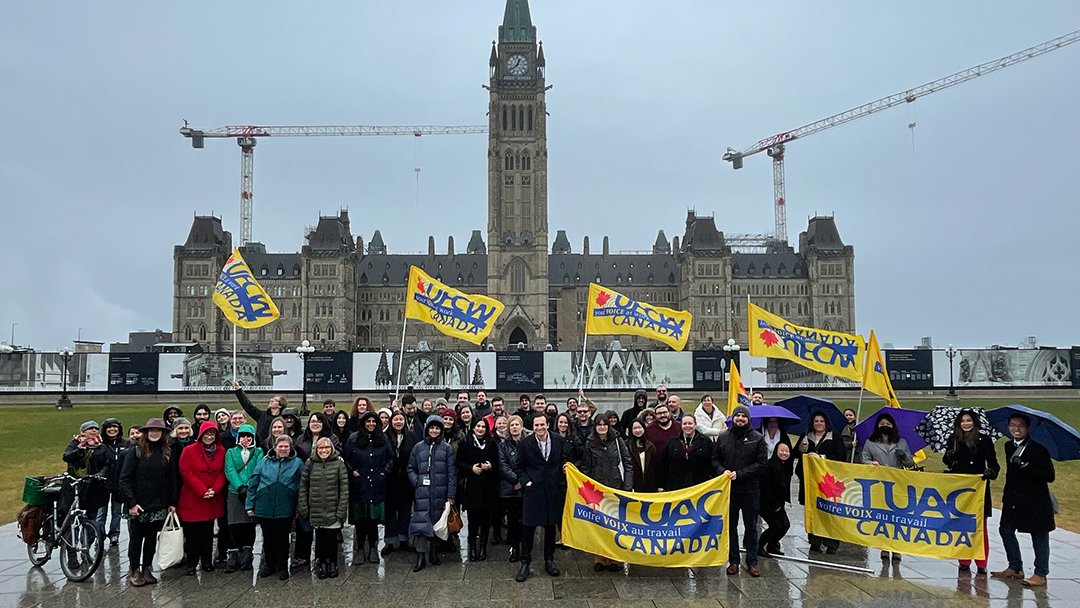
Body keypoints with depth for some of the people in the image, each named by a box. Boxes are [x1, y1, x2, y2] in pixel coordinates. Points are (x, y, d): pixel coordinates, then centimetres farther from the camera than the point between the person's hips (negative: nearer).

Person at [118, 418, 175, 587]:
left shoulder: (167, 454, 7)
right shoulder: (135, 452, -5)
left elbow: (171, 480, 9)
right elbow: (124, 479, -8)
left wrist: (172, 502, 5)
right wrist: (131, 503, -14)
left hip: (159, 506, 3)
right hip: (138, 506, -3)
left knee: (152, 538, 10)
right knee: (136, 538, 5)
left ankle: (147, 570, 20)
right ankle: (134, 572, 16)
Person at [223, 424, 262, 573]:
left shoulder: (259, 452, 11)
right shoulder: (231, 452, 12)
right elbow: (229, 471, -1)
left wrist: (249, 487, -17)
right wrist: (240, 487, -16)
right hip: (235, 492, 0)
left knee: (250, 524, 1)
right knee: (235, 525, -4)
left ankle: (247, 556, 11)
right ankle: (234, 557, 3)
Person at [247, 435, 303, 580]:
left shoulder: (297, 463, 0)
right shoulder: (264, 462, 3)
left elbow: (302, 487, 0)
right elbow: (252, 483, 4)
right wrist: (250, 505, 1)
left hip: (285, 509, -2)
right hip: (264, 508, 2)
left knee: (282, 539, 8)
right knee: (268, 538, 15)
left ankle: (282, 567, 23)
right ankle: (269, 565, 31)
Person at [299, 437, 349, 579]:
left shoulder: (339, 464, -3)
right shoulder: (310, 464, 4)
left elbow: (344, 489, -5)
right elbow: (303, 486, 5)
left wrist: (341, 510, -11)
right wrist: (303, 508, -1)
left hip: (333, 511, -2)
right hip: (315, 511, 2)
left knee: (332, 538, 3)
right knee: (320, 538, 9)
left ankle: (332, 564, 20)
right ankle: (321, 564, 23)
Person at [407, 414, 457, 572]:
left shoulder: (447, 448, 3)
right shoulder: (418, 447, 8)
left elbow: (452, 472, 1)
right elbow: (411, 469, 12)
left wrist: (451, 495, -4)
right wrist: (417, 482, -5)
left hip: (440, 492, 0)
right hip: (422, 492, 0)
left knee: (437, 522, 7)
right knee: (421, 522, -8)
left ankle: (434, 552, 22)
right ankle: (420, 556, -4)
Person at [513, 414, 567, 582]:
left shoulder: (558, 440, 1)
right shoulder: (526, 443, -5)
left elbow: (563, 459, 15)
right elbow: (518, 467, 4)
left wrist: (565, 465, -6)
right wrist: (526, 481, -8)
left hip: (553, 490, 2)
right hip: (533, 490, -2)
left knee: (551, 526, 12)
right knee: (528, 527, 0)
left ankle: (549, 560, 27)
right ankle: (525, 563, 12)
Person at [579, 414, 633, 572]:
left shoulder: (617, 440, 2)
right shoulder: (590, 444, 4)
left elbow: (628, 463, 2)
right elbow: (586, 468, 7)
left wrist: (628, 486, -4)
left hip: (616, 488, -1)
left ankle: (615, 559, 12)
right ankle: (600, 558, 12)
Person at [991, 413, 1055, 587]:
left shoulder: (1039, 450, -13)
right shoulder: (1009, 447, 6)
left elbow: (1049, 477, -18)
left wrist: (1026, 466, -28)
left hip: (1035, 501, -7)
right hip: (1014, 500, 7)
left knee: (1039, 536, 2)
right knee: (1006, 530, 10)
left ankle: (1040, 574, 10)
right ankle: (1015, 568, 23)